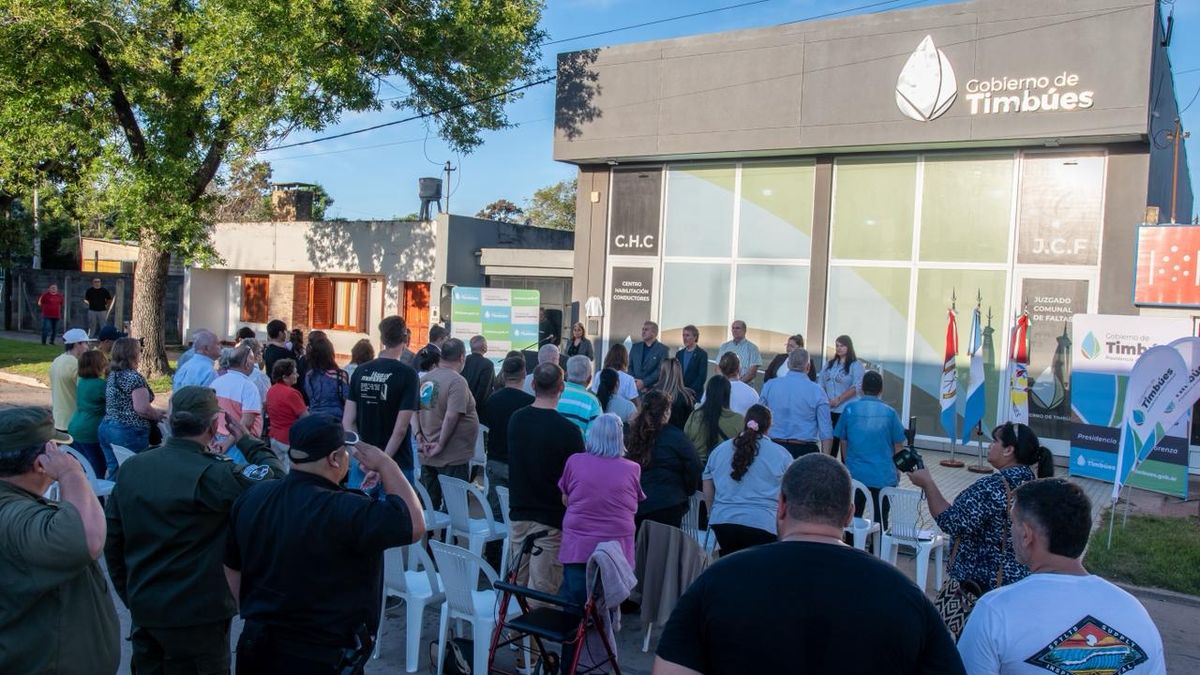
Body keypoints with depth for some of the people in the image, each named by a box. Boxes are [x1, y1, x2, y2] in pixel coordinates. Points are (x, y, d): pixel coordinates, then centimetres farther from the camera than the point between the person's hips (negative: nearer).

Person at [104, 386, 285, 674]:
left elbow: (112, 538, 4)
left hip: (142, 609, 6)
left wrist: (128, 594, 16)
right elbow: (276, 480, -21)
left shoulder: (131, 467, -2)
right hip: (197, 615, -6)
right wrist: (246, 440, -7)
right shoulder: (212, 474, -22)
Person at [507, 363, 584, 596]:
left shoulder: (516, 420, 0)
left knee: (517, 585, 16)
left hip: (518, 513, 6)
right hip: (551, 518, -5)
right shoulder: (568, 430, -17)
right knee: (543, 592, 1)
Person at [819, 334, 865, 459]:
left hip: (846, 410, -5)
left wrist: (838, 400, -17)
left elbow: (857, 387, -13)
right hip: (829, 410, 5)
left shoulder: (856, 365, -3)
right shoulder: (830, 364, 13)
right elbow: (821, 384, 12)